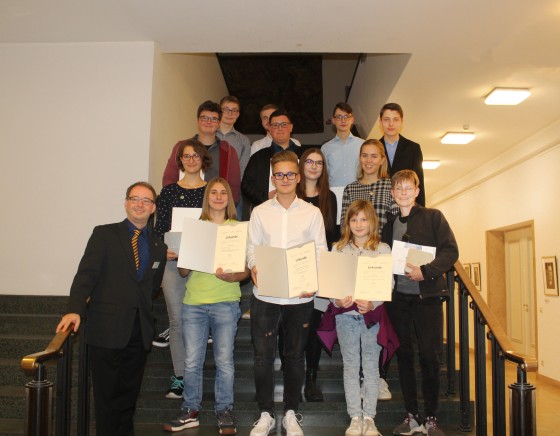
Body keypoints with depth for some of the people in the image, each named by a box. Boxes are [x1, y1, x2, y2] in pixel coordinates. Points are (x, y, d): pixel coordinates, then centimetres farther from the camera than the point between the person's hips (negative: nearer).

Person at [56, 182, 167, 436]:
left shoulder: (158, 246, 14)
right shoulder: (104, 234, 1)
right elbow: (86, 274, -10)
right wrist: (75, 310, -21)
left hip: (139, 332, 4)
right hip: (107, 329, -4)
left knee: (128, 395, 11)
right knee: (107, 394, 2)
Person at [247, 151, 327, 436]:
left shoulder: (312, 213, 4)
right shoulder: (260, 212, 6)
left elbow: (320, 251, 2)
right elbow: (252, 247, 4)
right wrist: (254, 268, -16)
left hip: (300, 295, 0)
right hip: (265, 294, 0)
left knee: (295, 356, 10)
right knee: (263, 355, 2)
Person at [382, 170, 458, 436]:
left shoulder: (433, 217, 2)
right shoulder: (389, 225, 13)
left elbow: (451, 251, -7)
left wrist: (425, 271, -19)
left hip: (427, 296, -4)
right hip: (398, 297, 4)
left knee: (430, 357, -2)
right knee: (404, 357, 7)